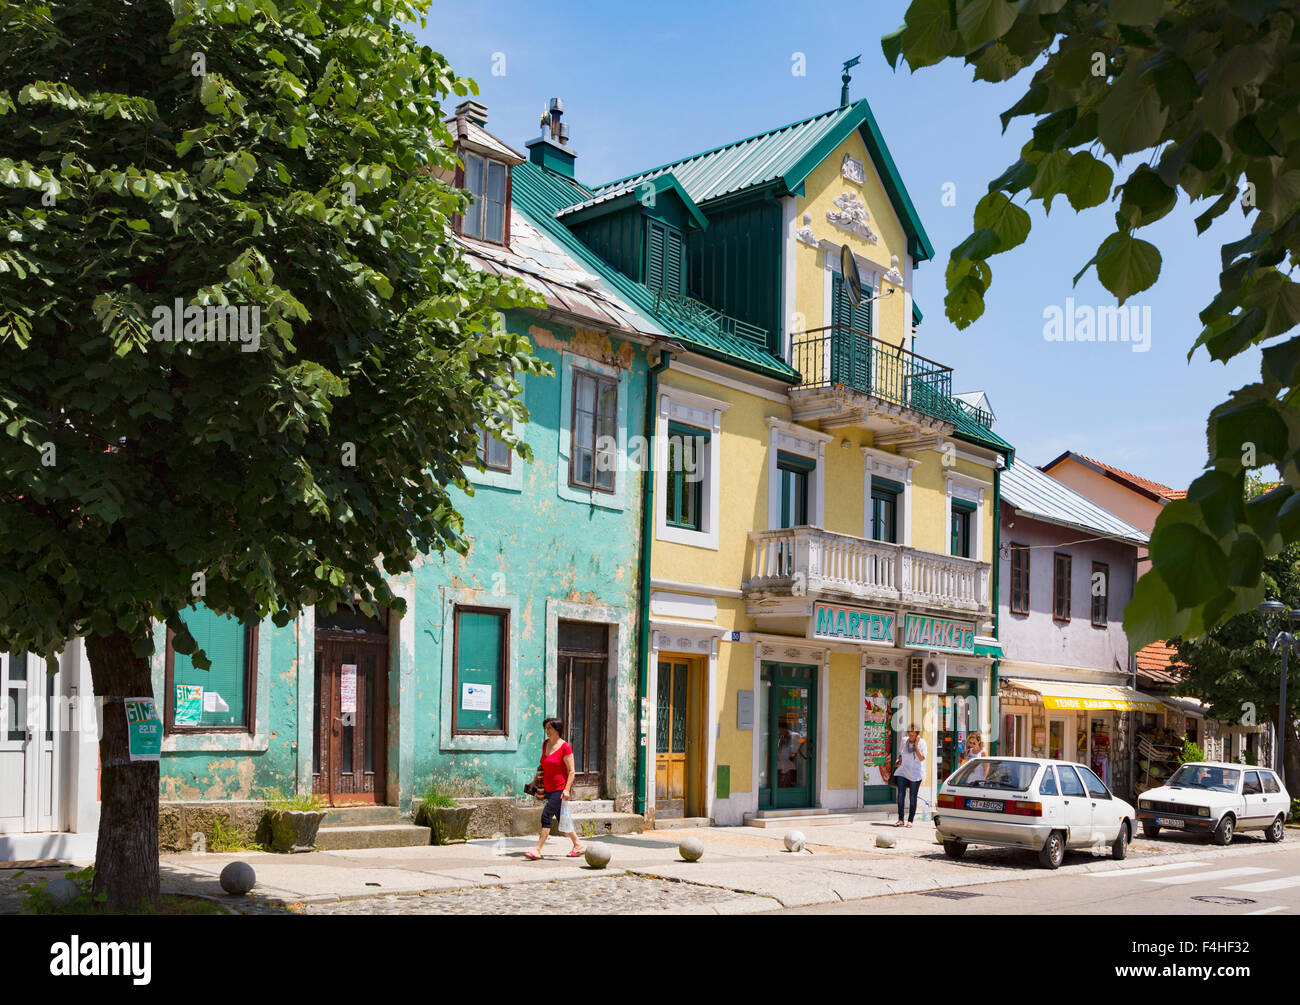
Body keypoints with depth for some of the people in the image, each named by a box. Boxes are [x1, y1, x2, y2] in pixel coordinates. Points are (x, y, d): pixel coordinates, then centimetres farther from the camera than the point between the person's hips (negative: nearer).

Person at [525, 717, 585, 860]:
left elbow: (571, 771, -13)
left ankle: (537, 851, -18)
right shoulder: (545, 744, 9)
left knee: (546, 816, -16)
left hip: (560, 789, -8)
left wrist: (567, 789, -21)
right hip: (549, 789, 8)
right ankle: (578, 845, 27)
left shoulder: (565, 747, -13)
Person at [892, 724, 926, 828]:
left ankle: (910, 821, 10)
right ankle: (900, 820, 1)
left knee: (913, 798, 3)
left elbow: (921, 758, -16)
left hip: (915, 774, -3)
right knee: (900, 796, -5)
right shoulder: (904, 741, 5)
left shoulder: (922, 743, -6)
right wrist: (899, 760, 5)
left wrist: (916, 745, -19)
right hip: (903, 772, 3)